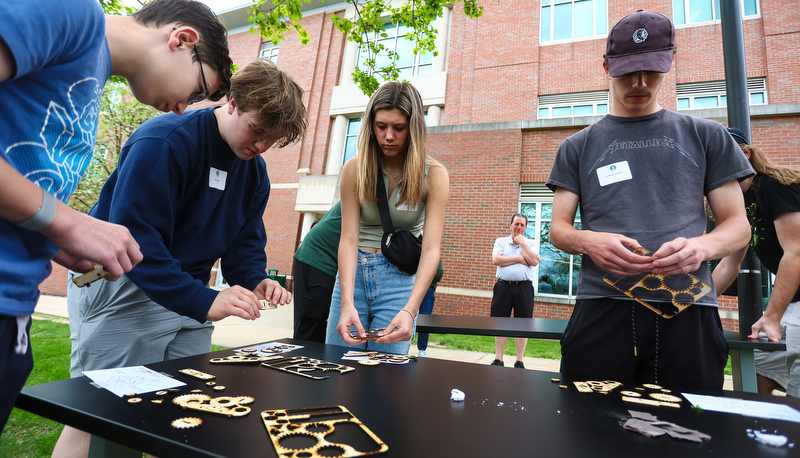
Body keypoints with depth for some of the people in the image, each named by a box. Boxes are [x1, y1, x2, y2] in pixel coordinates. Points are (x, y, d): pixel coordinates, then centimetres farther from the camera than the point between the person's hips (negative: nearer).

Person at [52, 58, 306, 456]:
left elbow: (245, 240, 8)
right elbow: (134, 236, -27)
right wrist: (203, 301, -33)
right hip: (123, 288, -7)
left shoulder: (255, 170, 4)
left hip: (189, 296, 7)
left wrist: (255, 281, -15)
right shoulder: (163, 141, -20)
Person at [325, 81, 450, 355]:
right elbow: (348, 239, -12)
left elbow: (431, 248, -17)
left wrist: (410, 311, -31)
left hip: (400, 276, -1)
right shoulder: (355, 169, -5)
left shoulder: (434, 174, -10)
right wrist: (347, 304, -25)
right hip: (354, 271, 2)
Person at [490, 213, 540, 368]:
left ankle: (519, 361, 15)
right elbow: (495, 260, -6)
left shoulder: (530, 243, 11)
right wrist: (519, 259, -7)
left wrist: (522, 242, -4)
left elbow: (534, 261, -7)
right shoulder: (501, 241, 11)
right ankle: (498, 359, 14)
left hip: (524, 287, 0)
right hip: (503, 286, 0)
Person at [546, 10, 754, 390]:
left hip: (688, 312, 1)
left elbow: (737, 224, 11)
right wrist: (587, 241, -15)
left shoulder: (707, 137, 13)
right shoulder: (577, 148, 12)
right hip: (601, 312, 0)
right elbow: (558, 229, 8)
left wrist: (703, 245, -12)